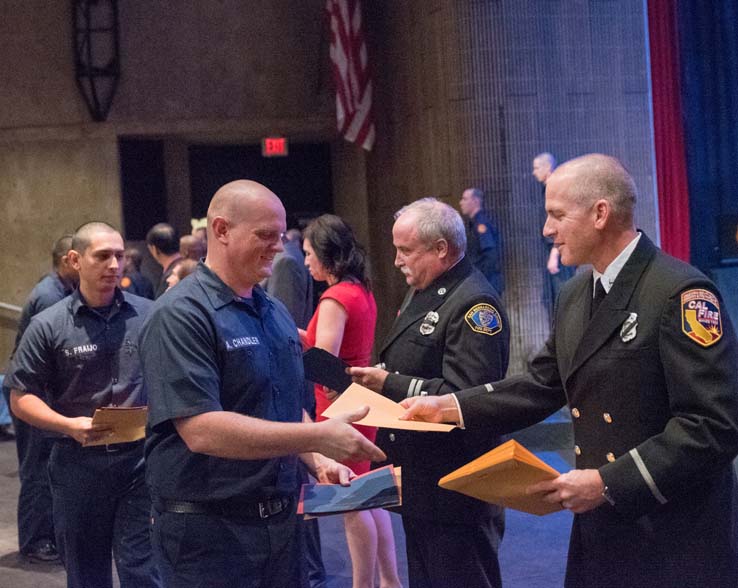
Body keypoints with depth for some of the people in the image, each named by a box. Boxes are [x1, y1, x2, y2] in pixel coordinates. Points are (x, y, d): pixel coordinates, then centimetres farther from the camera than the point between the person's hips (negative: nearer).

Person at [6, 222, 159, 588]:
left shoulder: (148, 315, 3)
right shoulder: (48, 325, -1)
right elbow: (21, 398, -1)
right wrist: (70, 426, -17)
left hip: (141, 458, 0)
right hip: (79, 463, 0)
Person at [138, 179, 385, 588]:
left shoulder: (276, 313, 11)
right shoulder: (180, 316, -15)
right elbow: (201, 431, -25)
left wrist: (318, 462, 1)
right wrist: (320, 437, -25)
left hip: (280, 521, 8)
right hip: (207, 531, -7)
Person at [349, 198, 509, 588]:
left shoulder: (474, 305, -19)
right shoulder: (421, 291, 12)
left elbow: (466, 397, -27)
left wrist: (389, 384, -22)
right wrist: (368, 380, 2)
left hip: (452, 491, -10)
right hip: (418, 481, 10)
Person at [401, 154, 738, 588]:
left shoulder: (681, 293, -18)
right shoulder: (576, 294, 10)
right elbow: (544, 385, 14)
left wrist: (610, 482, -23)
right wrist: (449, 406, 5)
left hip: (674, 536, -7)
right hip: (601, 526, 8)